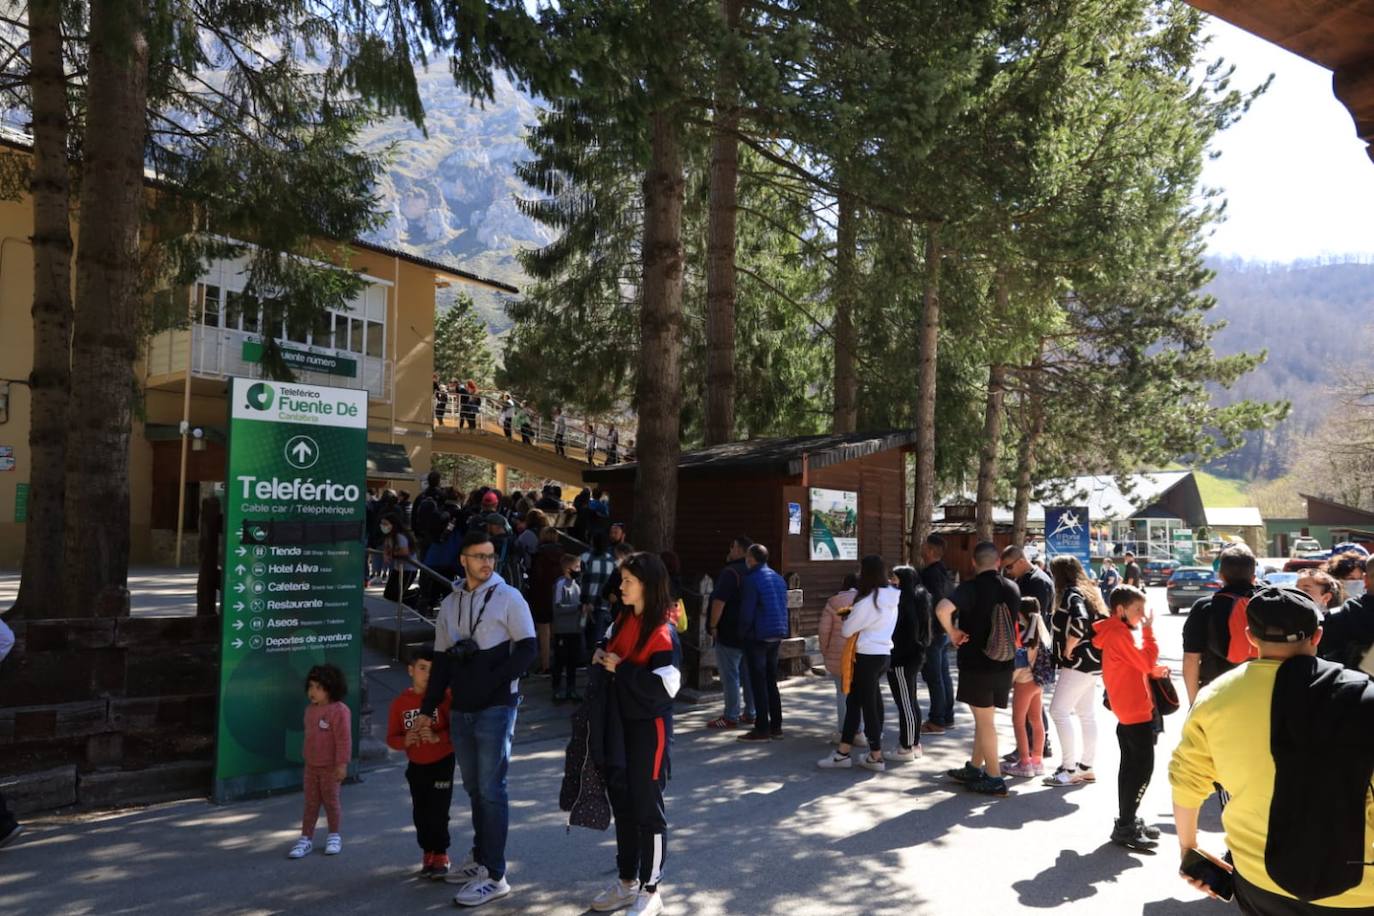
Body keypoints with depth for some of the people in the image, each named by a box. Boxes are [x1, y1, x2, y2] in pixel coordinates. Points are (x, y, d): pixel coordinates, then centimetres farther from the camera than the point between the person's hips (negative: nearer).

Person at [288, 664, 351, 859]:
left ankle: (334, 836, 22)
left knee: (331, 801, 6)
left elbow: (344, 740, -21)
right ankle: (306, 838, 19)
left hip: (330, 767, -7)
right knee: (310, 802, 12)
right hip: (311, 765, 7)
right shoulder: (310, 710, 6)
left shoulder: (339, 711, -20)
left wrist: (342, 764, -22)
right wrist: (305, 757, 19)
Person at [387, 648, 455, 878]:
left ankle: (441, 855, 13)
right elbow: (391, 738, 0)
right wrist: (405, 741, -21)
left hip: (442, 763, -4)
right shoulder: (400, 702, -4)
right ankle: (428, 854, 27)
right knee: (420, 813, 10)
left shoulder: (444, 697, -14)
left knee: (438, 811, -4)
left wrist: (437, 737, -29)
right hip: (416, 766, 4)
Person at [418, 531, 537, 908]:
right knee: (474, 788, 14)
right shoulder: (450, 604, 11)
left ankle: (495, 876, 1)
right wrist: (429, 708, 12)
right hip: (461, 710, 5)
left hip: (496, 708, -5)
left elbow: (527, 648, -9)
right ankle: (480, 857, 29)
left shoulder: (508, 597, -5)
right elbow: (442, 660, 15)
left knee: (491, 789, -5)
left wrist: (492, 680, -18)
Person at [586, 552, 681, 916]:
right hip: (619, 724, 8)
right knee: (622, 803, 16)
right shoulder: (622, 620, 6)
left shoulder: (662, 632, -18)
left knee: (647, 807, 3)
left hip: (649, 728, -8)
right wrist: (601, 655, 1)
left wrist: (621, 669, -20)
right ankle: (627, 882, 31)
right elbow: (608, 646, 25)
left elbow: (666, 685, -25)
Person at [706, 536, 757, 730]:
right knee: (748, 675, 13)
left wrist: (713, 626, -11)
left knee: (730, 676, -4)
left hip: (729, 634, -8)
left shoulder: (730, 572, -16)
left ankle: (730, 717, -1)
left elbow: (719, 602, -21)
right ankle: (749, 714, 19)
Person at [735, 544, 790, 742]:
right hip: (777, 636, 8)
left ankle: (762, 729, 0)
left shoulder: (752, 579, -14)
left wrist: (743, 633, -1)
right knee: (771, 682, 14)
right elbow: (783, 607, 14)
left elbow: (747, 611, -15)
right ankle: (776, 727, 16)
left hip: (758, 637, -8)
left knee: (759, 683, -2)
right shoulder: (778, 578, 11)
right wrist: (781, 632, 16)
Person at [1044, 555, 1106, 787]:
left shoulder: (1071, 594, -14)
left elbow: (1080, 621, -30)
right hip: (1091, 661, 11)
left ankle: (1070, 770, -11)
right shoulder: (1087, 591, 15)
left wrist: (1068, 648, -20)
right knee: (1086, 714, 13)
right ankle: (1087, 766, 19)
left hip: (1078, 662, -11)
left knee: (1059, 711, -11)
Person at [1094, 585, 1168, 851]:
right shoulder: (1120, 634, -18)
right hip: (1136, 710, -10)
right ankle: (1125, 827, -5)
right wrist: (1149, 629, -16)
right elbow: (1147, 660, -22)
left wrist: (1154, 671, 2)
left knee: (1131, 766, 15)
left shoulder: (1116, 632, 14)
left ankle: (1127, 821, 23)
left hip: (1127, 710, 10)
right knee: (1143, 768, -7)